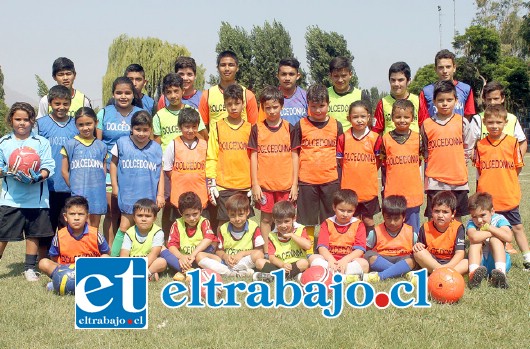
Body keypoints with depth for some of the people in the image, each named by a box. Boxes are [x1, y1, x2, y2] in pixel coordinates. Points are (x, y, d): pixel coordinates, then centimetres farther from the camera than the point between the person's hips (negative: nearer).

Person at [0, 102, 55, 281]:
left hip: (36, 198, 0)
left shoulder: (41, 142, 3)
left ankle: (30, 268, 23)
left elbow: (48, 167, -3)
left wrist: (38, 177, -22)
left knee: (33, 233, 8)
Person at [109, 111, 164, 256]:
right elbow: (113, 163, 9)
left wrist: (160, 194, 2)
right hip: (128, 194, -2)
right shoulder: (122, 143, -2)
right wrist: (115, 186, 7)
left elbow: (160, 172, 6)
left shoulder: (156, 148, 2)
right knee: (124, 228, -4)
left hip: (149, 196, 2)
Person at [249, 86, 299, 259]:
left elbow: (294, 156, 4)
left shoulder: (289, 128, 2)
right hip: (264, 183, 0)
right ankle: (266, 253, 16)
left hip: (286, 183, 0)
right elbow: (253, 156, 2)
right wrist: (255, 184, -3)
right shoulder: (257, 129, 2)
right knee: (266, 218, 7)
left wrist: (295, 184, 0)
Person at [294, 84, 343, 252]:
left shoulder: (336, 125, 5)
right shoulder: (301, 126, 1)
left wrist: (342, 182, 4)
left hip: (330, 180, 1)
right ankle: (309, 254, 18)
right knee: (308, 222, 7)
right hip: (306, 180, -1)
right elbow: (295, 154, 4)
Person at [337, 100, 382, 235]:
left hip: (369, 188, 0)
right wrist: (352, 174, 3)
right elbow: (340, 161, 5)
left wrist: (367, 173, 0)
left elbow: (379, 161, 4)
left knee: (368, 220, 11)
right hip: (349, 187, 1)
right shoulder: (343, 138, -4)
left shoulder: (375, 138, -6)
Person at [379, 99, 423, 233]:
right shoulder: (386, 138, 0)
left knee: (413, 230, 10)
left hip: (413, 192, 1)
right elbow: (383, 165, 6)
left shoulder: (417, 138, 2)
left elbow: (420, 161, 12)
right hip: (392, 193, -1)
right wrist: (384, 187, 3)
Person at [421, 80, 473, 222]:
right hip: (435, 180, -1)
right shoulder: (427, 124, 2)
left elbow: (468, 148, 10)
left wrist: (458, 162, 4)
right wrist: (434, 163, 5)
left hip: (458, 179, 1)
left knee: (457, 217, 11)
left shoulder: (462, 122, 3)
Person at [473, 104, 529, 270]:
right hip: (486, 196, 1)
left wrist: (504, 180, 1)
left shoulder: (512, 142, -2)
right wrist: (489, 182, 5)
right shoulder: (480, 145, 2)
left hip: (508, 196, -1)